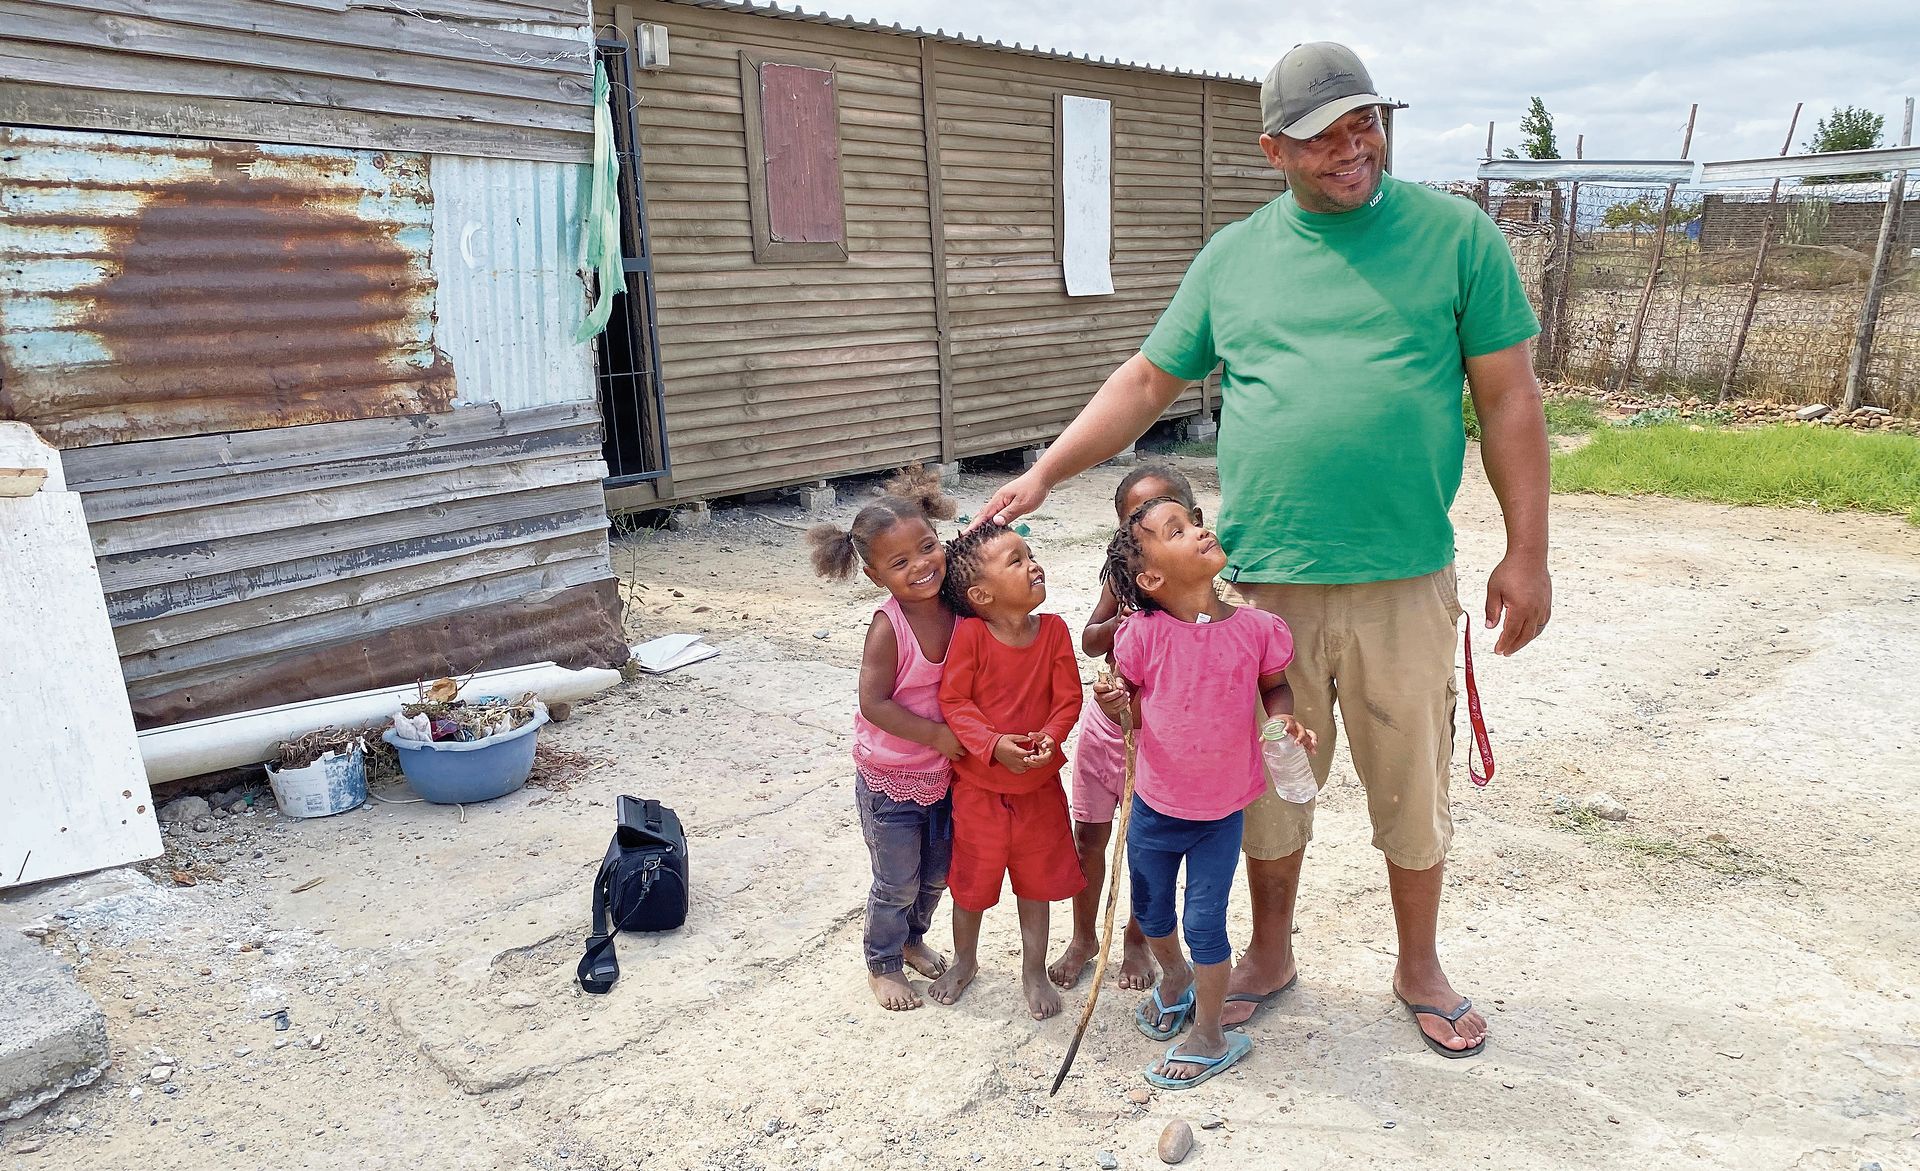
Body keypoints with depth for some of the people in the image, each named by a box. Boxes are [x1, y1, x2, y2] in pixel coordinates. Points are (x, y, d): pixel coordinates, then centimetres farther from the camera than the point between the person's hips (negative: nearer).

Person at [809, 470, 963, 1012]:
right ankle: (883, 963, 35)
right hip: (889, 779, -5)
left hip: (943, 772, 5)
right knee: (898, 883, 10)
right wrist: (938, 735, -23)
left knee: (936, 873, 22)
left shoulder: (958, 607, -11)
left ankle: (913, 938, 49)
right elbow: (874, 703, -25)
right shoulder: (888, 627, -26)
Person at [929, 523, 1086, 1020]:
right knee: (972, 879, 16)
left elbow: (1068, 696, -6)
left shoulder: (1053, 629, -8)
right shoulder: (969, 635, -17)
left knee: (1037, 880, 16)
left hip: (1039, 783, 2)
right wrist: (994, 744, -27)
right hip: (978, 783, -2)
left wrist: (1050, 736, -23)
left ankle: (1034, 969, 37)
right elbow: (953, 700, -16)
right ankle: (964, 960, 42)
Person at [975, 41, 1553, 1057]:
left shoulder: (1457, 235, 2)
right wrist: (1043, 474, 2)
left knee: (1411, 788, 12)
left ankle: (1419, 967, 36)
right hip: (1263, 582, 2)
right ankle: (1270, 954, 37)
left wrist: (1527, 551, -2)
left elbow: (1508, 399, 1)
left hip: (1404, 582, -1)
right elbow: (1147, 381, 9)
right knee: (1267, 784, 14)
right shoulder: (1233, 257, 7)